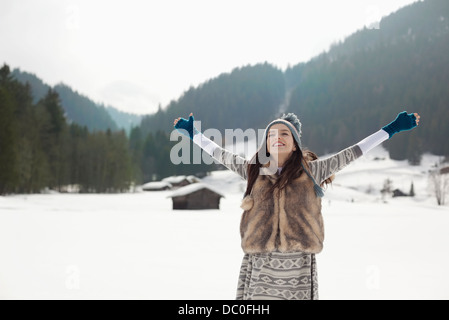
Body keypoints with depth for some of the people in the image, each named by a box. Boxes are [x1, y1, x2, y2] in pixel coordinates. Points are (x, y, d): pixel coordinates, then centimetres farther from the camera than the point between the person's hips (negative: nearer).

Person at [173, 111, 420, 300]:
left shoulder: (310, 171, 7)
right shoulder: (254, 171, 11)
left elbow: (350, 154, 9)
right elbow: (223, 156, 21)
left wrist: (391, 129, 12)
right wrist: (193, 134, 29)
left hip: (298, 265, -1)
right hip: (260, 265, 1)